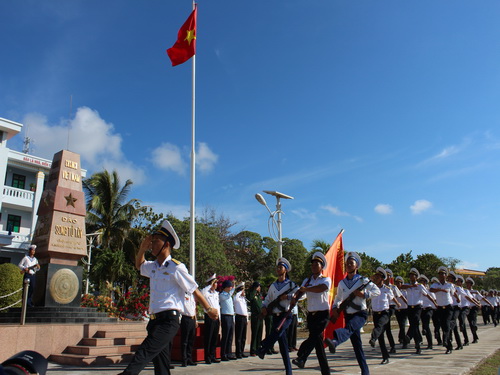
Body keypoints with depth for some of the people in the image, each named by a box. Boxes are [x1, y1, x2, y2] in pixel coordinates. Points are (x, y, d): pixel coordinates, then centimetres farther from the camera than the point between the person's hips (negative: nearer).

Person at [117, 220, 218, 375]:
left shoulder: (176, 268, -10)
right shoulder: (153, 266, 14)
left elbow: (195, 291, -5)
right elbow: (139, 265, 36)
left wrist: (209, 310, 3)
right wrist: (142, 248, 17)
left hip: (168, 321, -8)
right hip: (155, 320, 8)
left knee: (142, 355, -21)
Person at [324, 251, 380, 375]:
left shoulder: (363, 280, -2)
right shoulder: (341, 283, 10)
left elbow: (377, 291, -5)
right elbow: (338, 298, 21)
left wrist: (364, 294, -18)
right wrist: (335, 308, 3)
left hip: (360, 314, -5)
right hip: (348, 315, 5)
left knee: (349, 327, -35)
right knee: (356, 344, 5)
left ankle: (334, 341, -65)